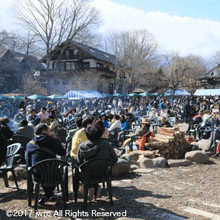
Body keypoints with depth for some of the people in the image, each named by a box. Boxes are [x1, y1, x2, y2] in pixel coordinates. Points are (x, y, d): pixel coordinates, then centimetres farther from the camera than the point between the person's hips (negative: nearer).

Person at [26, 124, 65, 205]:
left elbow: (28, 163, 8)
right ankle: (49, 194, 32)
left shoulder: (29, 144, 2)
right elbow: (62, 152, 6)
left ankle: (49, 195, 35)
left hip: (38, 178, 2)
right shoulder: (51, 141, -5)